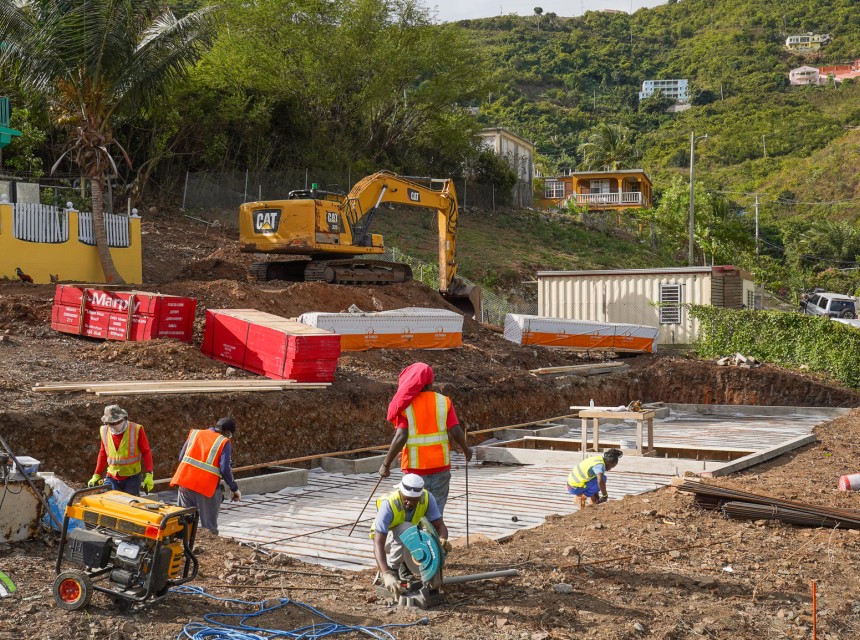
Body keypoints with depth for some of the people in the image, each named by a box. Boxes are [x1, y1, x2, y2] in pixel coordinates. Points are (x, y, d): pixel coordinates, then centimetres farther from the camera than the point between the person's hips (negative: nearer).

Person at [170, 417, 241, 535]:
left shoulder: (194, 433, 14)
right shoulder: (224, 442, -1)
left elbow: (181, 458, 14)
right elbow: (225, 470, -9)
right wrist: (235, 489, 1)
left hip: (185, 482, 4)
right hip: (207, 486, -4)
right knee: (209, 526, 4)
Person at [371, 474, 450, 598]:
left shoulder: (427, 498, -25)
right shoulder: (389, 504, -37)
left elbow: (440, 525, -24)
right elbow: (378, 544, -42)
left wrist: (442, 539, -50)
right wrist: (387, 575, -55)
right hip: (387, 537, -4)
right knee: (406, 529, -38)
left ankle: (404, 569, 6)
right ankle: (391, 568, -15)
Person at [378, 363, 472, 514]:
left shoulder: (406, 405, -6)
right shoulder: (443, 402, -1)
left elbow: (400, 437, -15)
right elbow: (455, 432, -8)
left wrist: (386, 464, -9)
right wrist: (466, 449, 11)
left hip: (414, 467, -1)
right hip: (440, 467, 1)